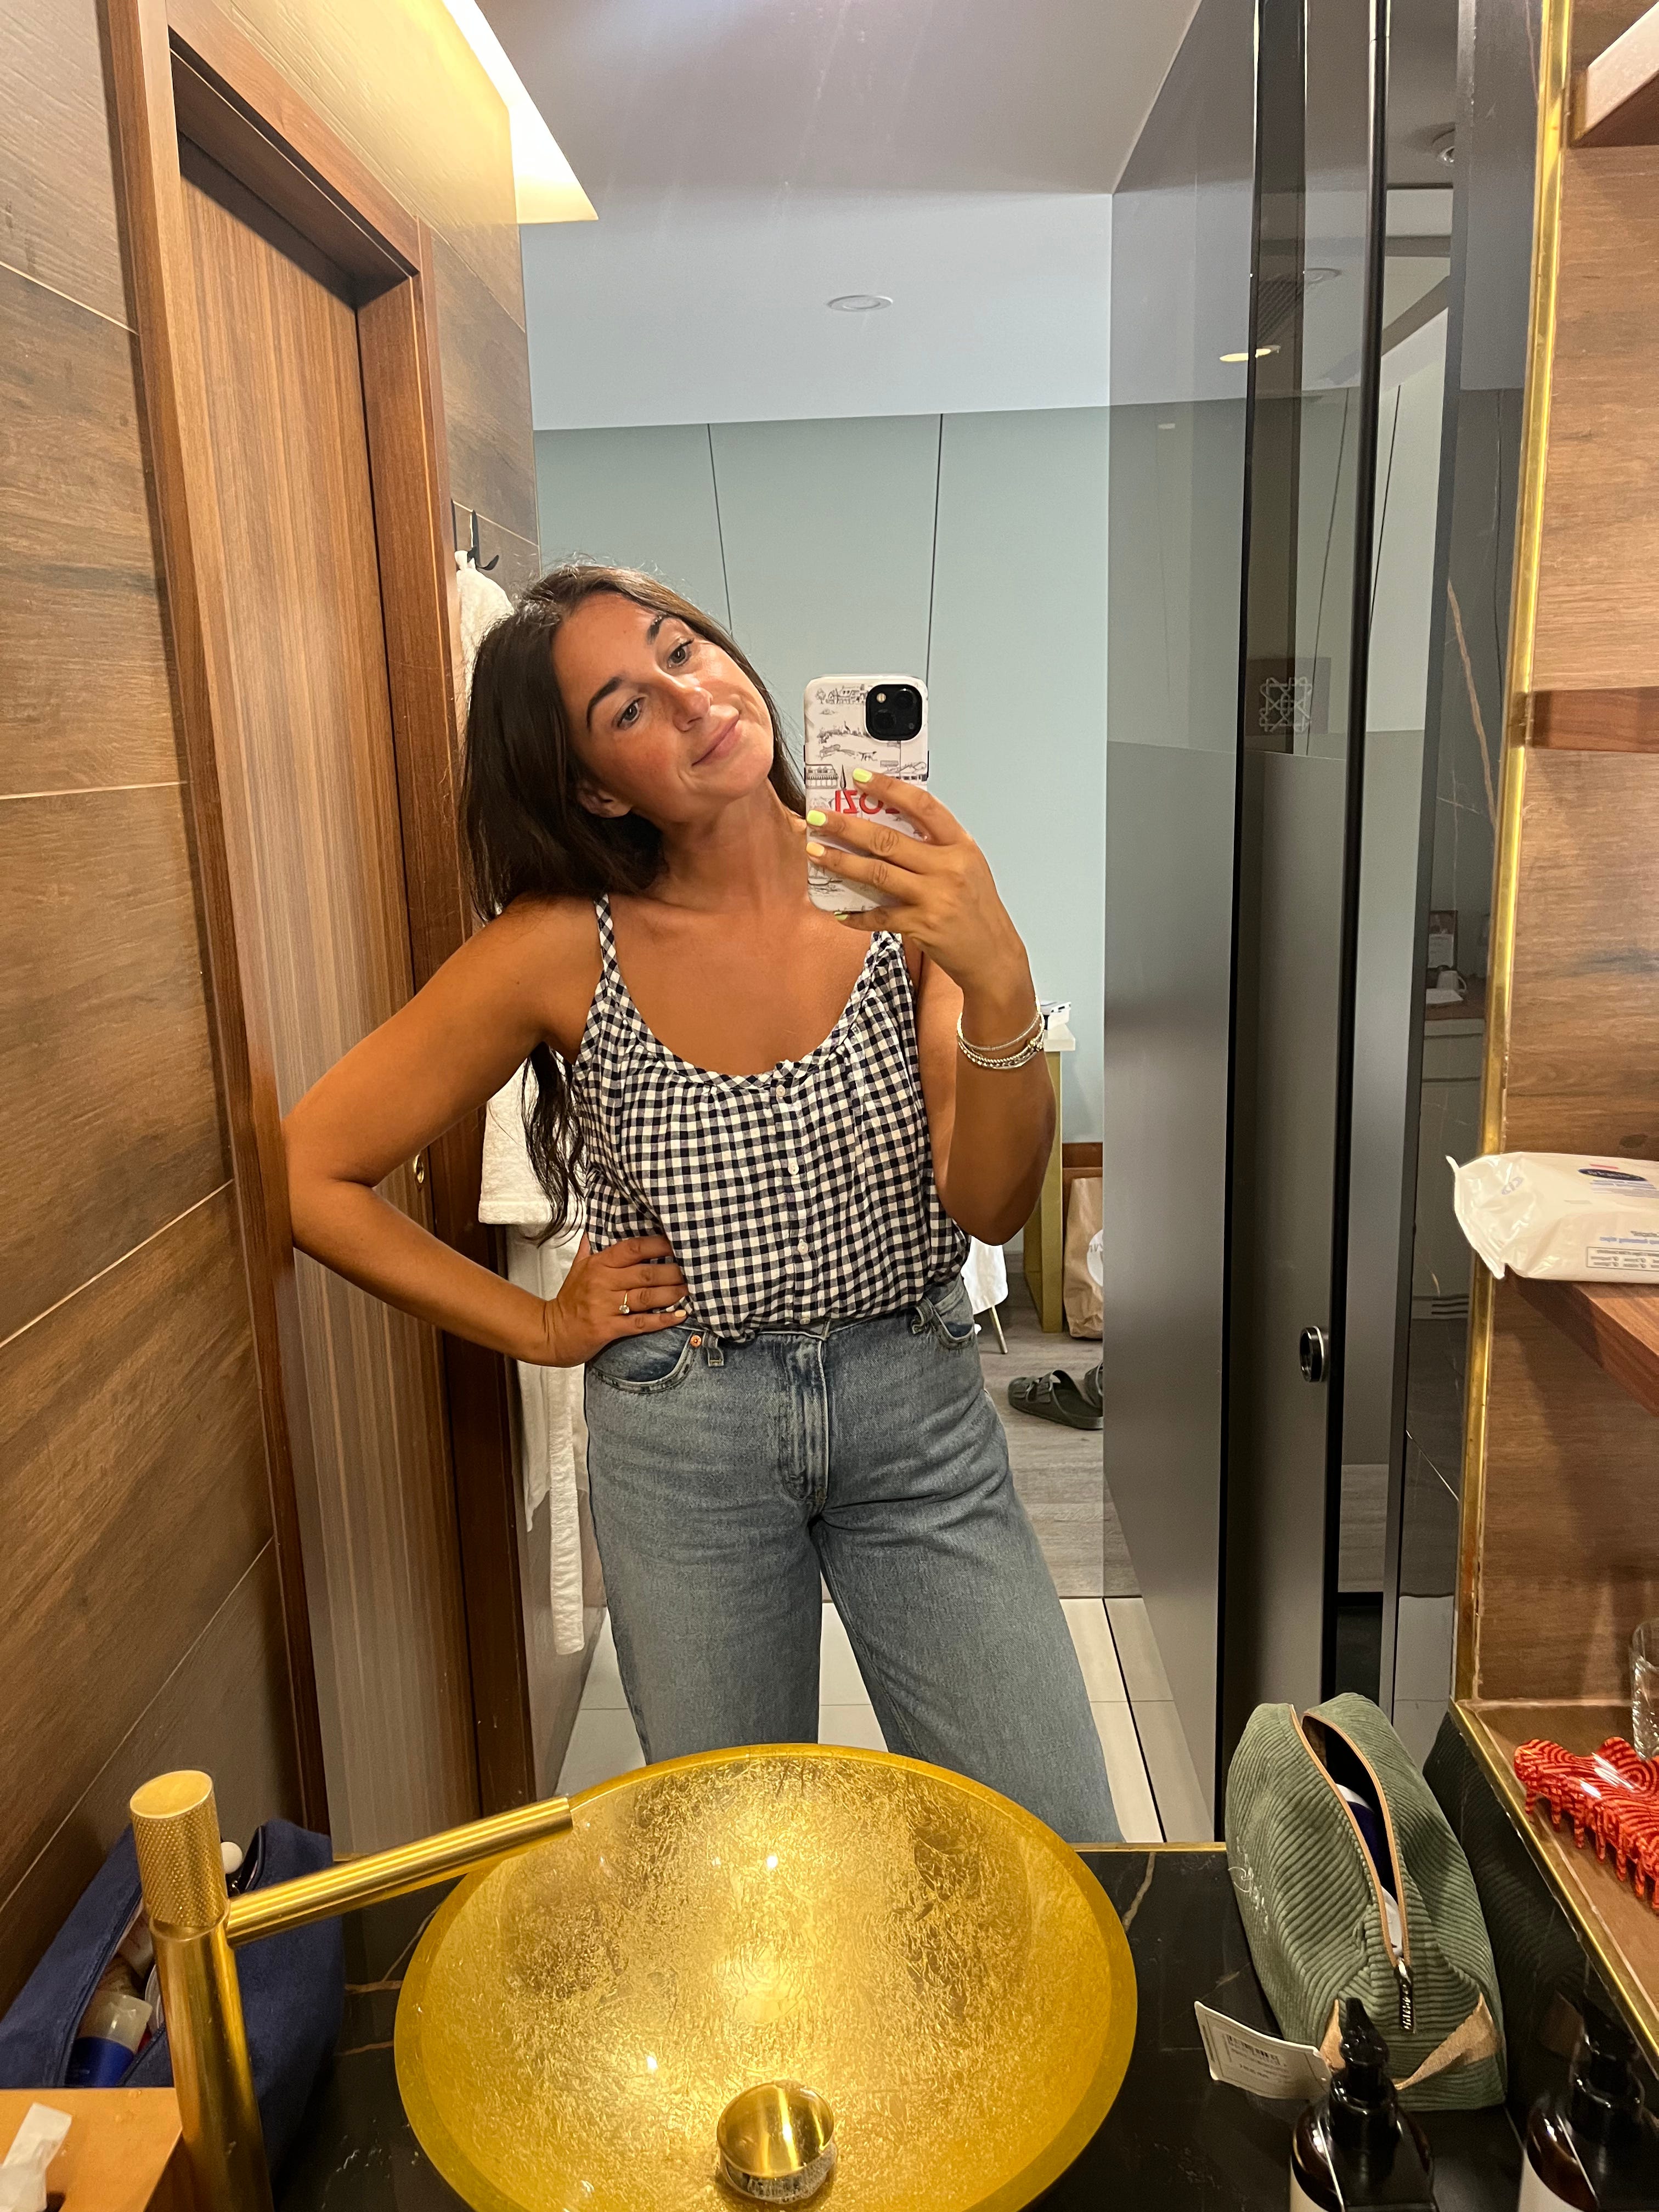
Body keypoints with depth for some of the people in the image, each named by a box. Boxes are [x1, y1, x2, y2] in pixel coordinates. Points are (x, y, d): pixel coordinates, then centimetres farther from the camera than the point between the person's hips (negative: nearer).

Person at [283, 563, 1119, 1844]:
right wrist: (543, 1329, -4)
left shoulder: (899, 891, -9)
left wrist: (999, 981, -32)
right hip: (684, 1441, 0)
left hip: (919, 1412, 1)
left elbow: (991, 1205, -15)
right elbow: (313, 1173, -5)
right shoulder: (562, 947, -13)